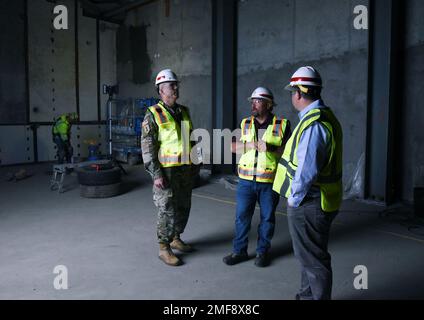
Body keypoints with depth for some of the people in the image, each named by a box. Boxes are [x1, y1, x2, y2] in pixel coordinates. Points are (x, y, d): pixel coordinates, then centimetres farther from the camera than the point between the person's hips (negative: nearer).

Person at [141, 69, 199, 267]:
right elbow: (147, 146, -14)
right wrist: (156, 174, -20)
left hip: (185, 170, 7)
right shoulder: (153, 115, -10)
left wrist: (195, 163, 16)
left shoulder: (184, 112, 10)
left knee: (183, 207, 15)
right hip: (166, 171, -6)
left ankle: (176, 239, 33)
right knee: (167, 211, -1)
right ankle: (164, 249, 12)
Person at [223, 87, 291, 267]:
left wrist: (270, 148, -21)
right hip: (246, 180, 2)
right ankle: (239, 251, 20)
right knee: (242, 216, 6)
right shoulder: (245, 124, 7)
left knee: (267, 217, 9)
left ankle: (262, 252, 25)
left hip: (270, 181, -2)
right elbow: (233, 147, 2)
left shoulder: (282, 125, -2)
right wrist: (250, 145, -15)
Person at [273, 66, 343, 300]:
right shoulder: (324, 117, 10)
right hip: (314, 201, 11)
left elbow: (306, 170, -28)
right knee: (308, 255, 24)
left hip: (308, 204, -11)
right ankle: (307, 295, 41)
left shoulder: (313, 124, -23)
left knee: (313, 259, 4)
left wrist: (294, 199, -15)